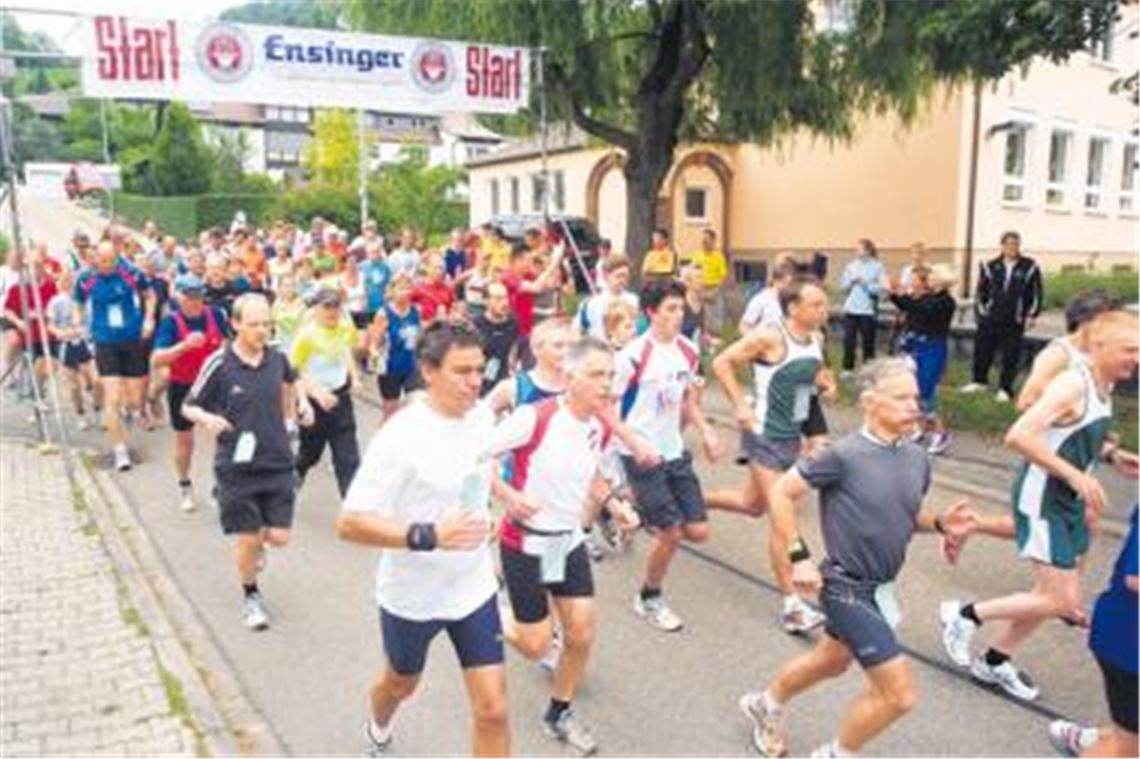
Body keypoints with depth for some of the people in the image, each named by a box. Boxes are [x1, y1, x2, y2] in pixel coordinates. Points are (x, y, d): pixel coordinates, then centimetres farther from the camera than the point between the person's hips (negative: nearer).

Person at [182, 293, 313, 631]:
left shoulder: (277, 358, -2)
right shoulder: (218, 364, -13)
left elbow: (291, 381, 23)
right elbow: (189, 407, -3)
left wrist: (301, 403, 5)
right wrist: (208, 419, -23)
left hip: (278, 463, 3)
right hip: (237, 467, -3)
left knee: (279, 537, 4)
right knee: (248, 540, 3)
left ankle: (257, 543, 42)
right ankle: (251, 596, 31)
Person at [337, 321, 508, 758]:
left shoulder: (482, 416, -8)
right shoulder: (401, 436, -27)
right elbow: (349, 524, -27)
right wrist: (428, 537, -36)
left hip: (474, 587, 3)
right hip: (412, 593, -3)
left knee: (492, 708, 0)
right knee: (401, 684, 25)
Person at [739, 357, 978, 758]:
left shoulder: (917, 459, 0)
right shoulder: (844, 455, -21)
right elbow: (781, 493, -15)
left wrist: (941, 523, -6)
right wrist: (798, 556, -18)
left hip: (881, 588, 8)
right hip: (849, 588, -8)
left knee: (831, 662, 28)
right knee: (900, 693, -5)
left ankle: (766, 705, 54)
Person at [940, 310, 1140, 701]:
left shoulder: (1104, 386, 6)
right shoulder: (1073, 385, -23)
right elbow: (1018, 436, -33)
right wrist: (1076, 476, -31)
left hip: (1069, 501, 10)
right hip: (1041, 500, -10)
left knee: (1055, 595, 17)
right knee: (1062, 602, -8)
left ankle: (995, 662, 32)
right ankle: (965, 615, 8)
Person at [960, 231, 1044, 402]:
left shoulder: (1030, 267, 1)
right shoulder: (990, 267, 5)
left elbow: (1038, 293, 5)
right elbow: (980, 291, 12)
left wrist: (1032, 315, -1)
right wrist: (981, 311, 6)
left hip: (1015, 321, -2)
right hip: (990, 319, 2)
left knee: (1011, 356, 1)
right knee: (982, 349, 7)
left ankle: (1005, 389, 12)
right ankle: (978, 380, 27)